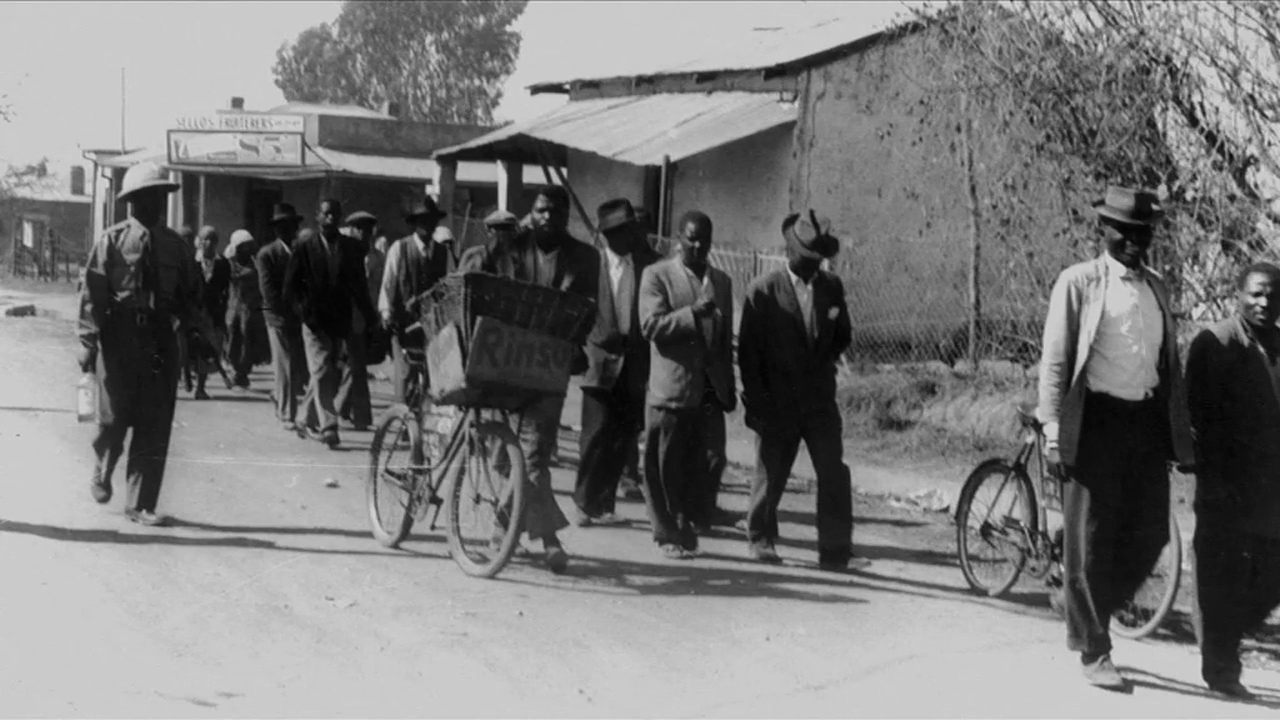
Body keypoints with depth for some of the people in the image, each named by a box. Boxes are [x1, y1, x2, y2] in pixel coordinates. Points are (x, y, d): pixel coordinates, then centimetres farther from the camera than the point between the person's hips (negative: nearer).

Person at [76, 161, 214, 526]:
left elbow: (189, 295, 14)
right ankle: (102, 472, 33)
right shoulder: (112, 241, 0)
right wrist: (88, 340, -13)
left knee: (155, 427, 0)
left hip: (161, 339, 3)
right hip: (120, 338, -3)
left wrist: (196, 331, -1)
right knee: (115, 416, 1)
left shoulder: (175, 246, 11)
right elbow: (92, 293, -4)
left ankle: (141, 504, 7)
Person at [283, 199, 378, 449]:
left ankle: (306, 416, 26)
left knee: (328, 376, 7)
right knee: (322, 373, -11)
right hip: (314, 321, -3)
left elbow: (358, 285, 9)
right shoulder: (305, 247, -1)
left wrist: (370, 316, 1)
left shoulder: (349, 247, 5)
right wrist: (306, 313, -11)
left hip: (339, 321, 3)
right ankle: (328, 427, -11)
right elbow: (290, 287, -1)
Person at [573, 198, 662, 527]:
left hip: (634, 368, 2)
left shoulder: (649, 265, 6)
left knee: (620, 441, 4)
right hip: (601, 364, -2)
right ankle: (585, 503, 3)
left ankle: (603, 506, 13)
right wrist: (601, 338, -12)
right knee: (596, 435, -7)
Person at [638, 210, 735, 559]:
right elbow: (651, 325, -12)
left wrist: (728, 389, 15)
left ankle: (688, 527, 16)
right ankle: (668, 534, 13)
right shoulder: (657, 276, 0)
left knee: (702, 466, 3)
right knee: (666, 468, 2)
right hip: (671, 390, -4)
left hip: (709, 391, 4)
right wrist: (694, 312, -22)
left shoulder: (721, 281, 15)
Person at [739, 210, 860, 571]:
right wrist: (756, 402, -7)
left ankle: (835, 551, -1)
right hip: (778, 402, -3)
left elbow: (843, 335, 17)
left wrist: (827, 359, -6)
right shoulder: (764, 290, -5)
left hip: (820, 399, 3)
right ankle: (760, 538, 26)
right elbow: (748, 350, -4)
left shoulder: (831, 287, 6)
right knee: (771, 475, 6)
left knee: (835, 475, -5)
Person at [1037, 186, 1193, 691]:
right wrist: (1053, 429, -11)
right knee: (1091, 539, 0)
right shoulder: (1078, 283, 0)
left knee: (1149, 535, 4)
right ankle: (1094, 653, 9)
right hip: (1096, 422, -5)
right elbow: (1055, 360, -3)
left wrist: (1181, 436, 15)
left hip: (1147, 422, 5)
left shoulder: (1156, 289, 15)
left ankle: (1088, 610, 27)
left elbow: (1170, 365, 18)